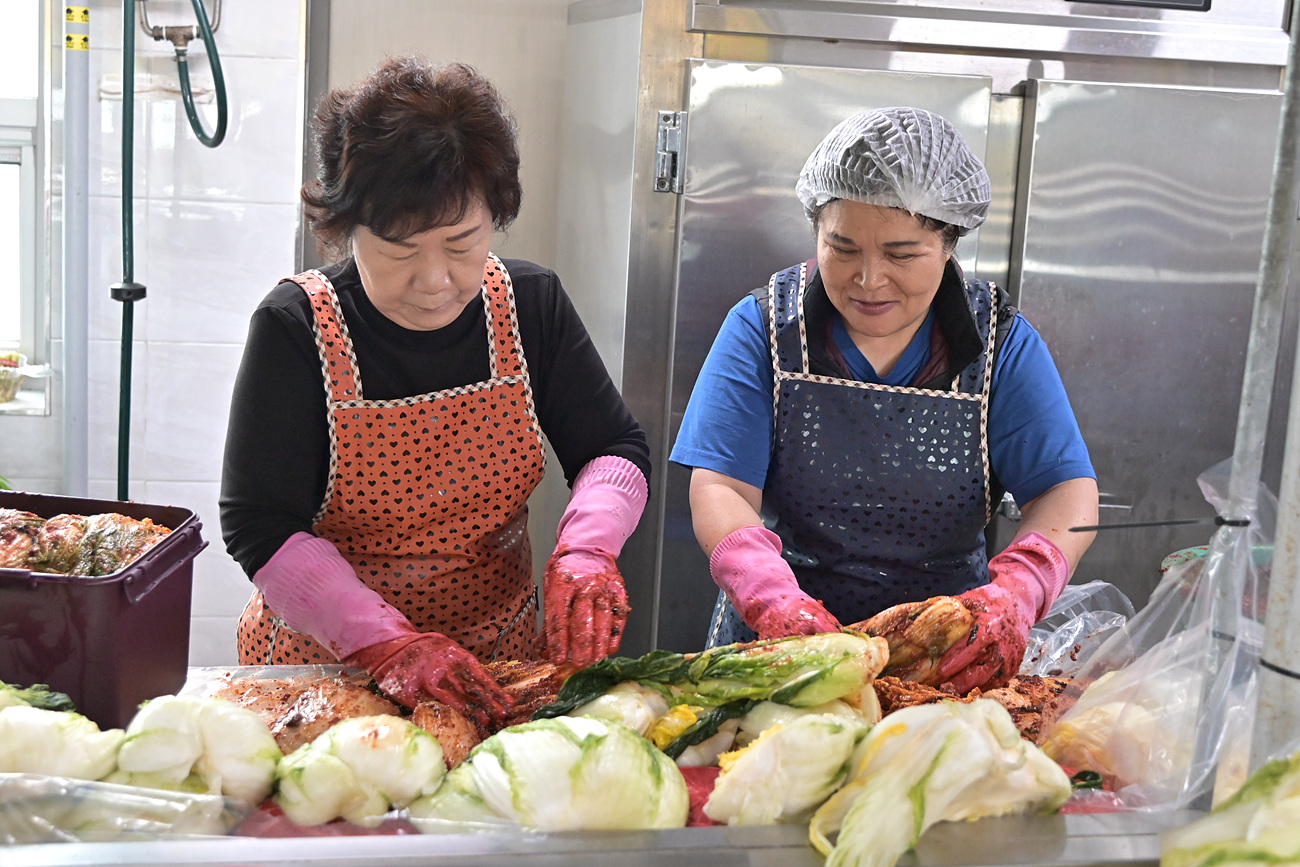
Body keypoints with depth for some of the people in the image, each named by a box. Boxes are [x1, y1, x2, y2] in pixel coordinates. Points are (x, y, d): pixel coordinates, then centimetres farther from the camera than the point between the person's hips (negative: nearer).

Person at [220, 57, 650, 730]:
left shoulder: (532, 303, -4)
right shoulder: (294, 328, -14)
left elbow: (614, 449, 2)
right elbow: (260, 527, -16)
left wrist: (584, 551, -19)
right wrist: (387, 646, -28)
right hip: (321, 665, -1)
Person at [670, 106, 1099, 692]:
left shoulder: (1002, 342, 0)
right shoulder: (764, 327, -2)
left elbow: (1068, 489, -4)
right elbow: (719, 490, -9)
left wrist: (1017, 590, -25)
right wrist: (776, 601, -28)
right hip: (777, 645, -1)